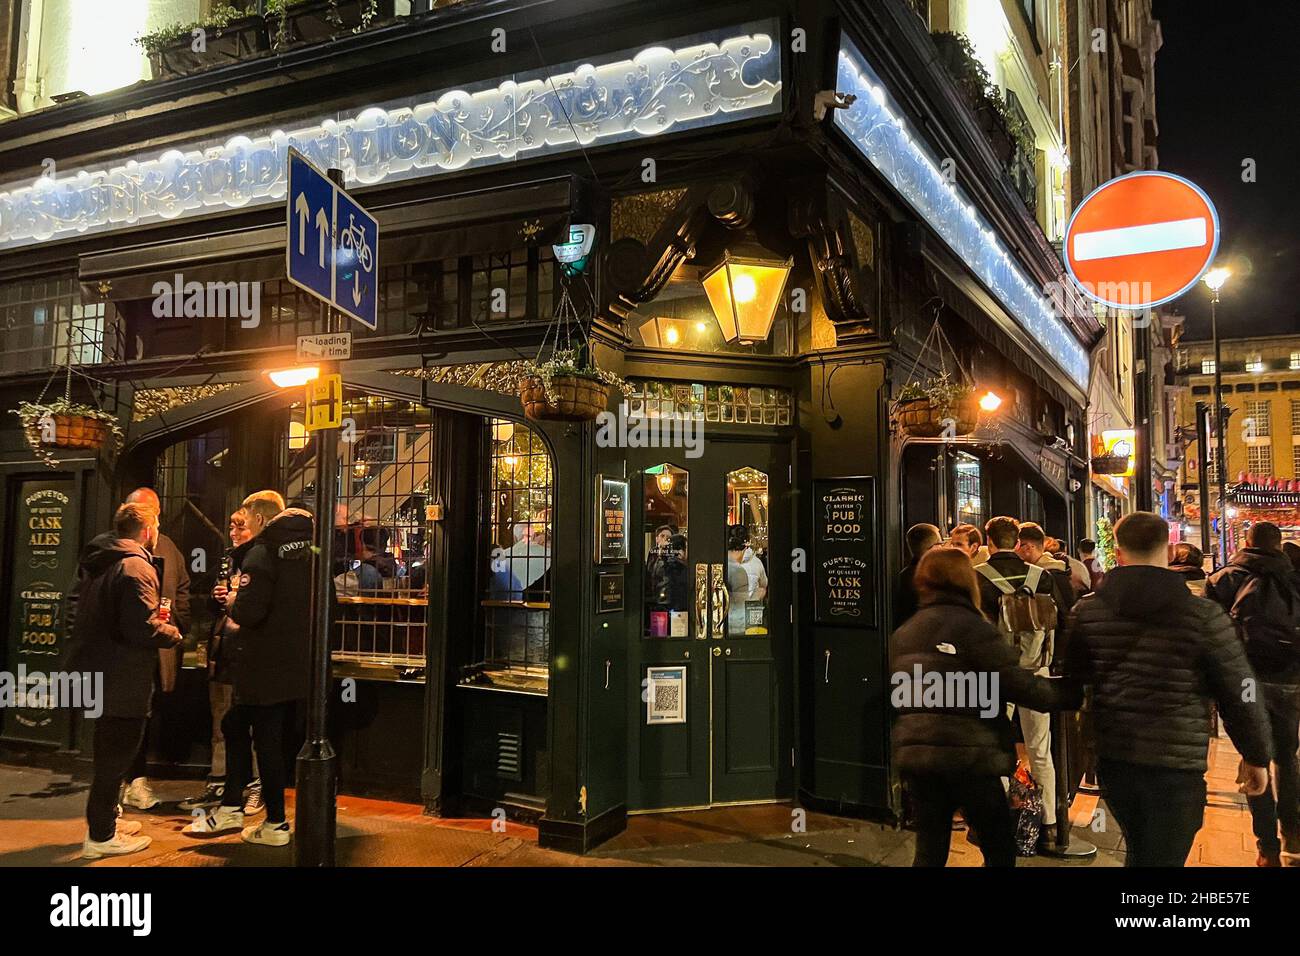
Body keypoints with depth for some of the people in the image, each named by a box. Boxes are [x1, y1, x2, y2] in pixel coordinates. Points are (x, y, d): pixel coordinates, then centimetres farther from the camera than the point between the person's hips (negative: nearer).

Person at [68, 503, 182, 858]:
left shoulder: (97, 563, 11)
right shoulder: (136, 568, -19)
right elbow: (143, 629, -26)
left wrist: (155, 615, 15)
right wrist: (173, 632, -7)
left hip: (96, 671, 10)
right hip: (122, 681, -10)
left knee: (110, 752, 22)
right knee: (116, 754, 3)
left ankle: (104, 821, 35)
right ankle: (101, 836, 13)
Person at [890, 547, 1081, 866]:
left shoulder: (903, 633, 11)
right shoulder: (970, 626, -10)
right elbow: (1018, 684, -15)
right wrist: (1072, 692, -5)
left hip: (914, 753, 6)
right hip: (967, 755, -6)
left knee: (930, 850, 12)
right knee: (1000, 850, 11)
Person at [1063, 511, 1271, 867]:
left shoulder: (1087, 610, -3)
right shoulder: (1205, 615, -10)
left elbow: (1073, 681, 4)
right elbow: (1240, 694, -5)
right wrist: (1256, 756, 10)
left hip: (1112, 758, 3)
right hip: (1177, 763, -3)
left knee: (1140, 851, 25)